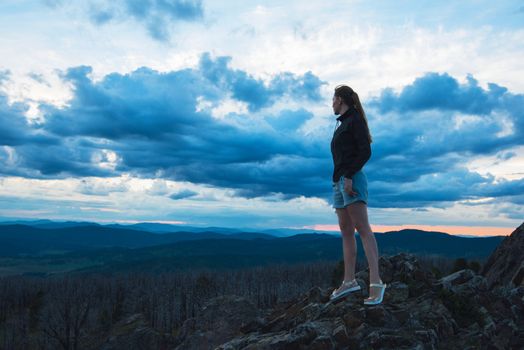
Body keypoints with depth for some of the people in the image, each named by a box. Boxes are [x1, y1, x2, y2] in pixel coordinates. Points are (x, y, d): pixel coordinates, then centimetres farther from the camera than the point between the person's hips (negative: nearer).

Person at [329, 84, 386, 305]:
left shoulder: (356, 119, -1)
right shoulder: (341, 125, 24)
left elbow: (365, 151, -12)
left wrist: (349, 176, -21)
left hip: (352, 179, -9)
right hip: (339, 181, 9)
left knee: (362, 228, -18)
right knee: (346, 231, 5)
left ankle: (376, 282, -22)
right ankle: (349, 281, 7)